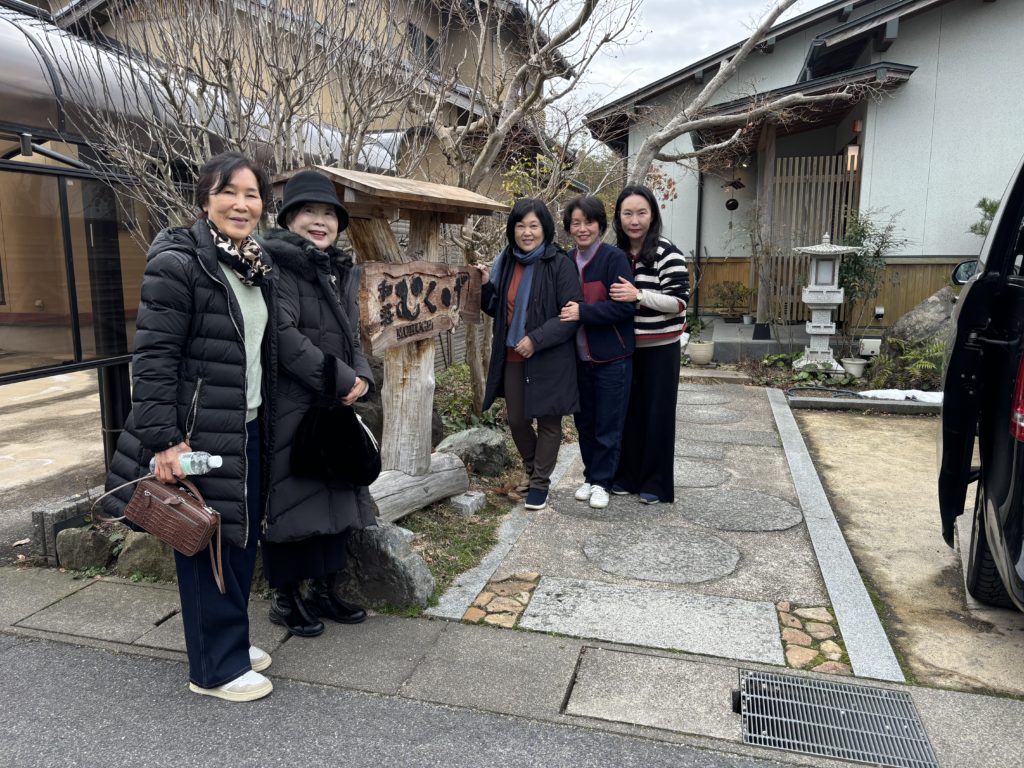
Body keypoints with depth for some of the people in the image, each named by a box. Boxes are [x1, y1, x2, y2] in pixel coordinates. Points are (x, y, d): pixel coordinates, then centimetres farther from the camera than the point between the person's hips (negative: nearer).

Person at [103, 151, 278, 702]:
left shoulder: (259, 269, 10)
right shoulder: (177, 263, -15)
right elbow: (153, 357, -18)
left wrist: (266, 423, 18)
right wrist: (164, 440, -20)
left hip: (249, 431, 8)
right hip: (198, 434, -8)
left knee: (241, 540, 17)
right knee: (208, 545, 4)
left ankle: (231, 640, 36)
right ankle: (215, 667, 21)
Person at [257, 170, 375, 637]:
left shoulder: (341, 271, 13)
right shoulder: (278, 263, -11)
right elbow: (283, 334, -22)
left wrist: (360, 377, -4)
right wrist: (341, 381, -18)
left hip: (333, 407, 8)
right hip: (288, 407, -8)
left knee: (334, 495, 14)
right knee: (291, 499, 2)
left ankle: (324, 590, 29)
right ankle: (285, 598, 20)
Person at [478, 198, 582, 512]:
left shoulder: (559, 264, -12)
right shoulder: (506, 262, 5)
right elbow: (497, 310, 15)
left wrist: (536, 340, -22)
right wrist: (485, 286, -5)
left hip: (549, 359, -5)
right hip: (512, 359, 6)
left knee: (548, 421, 7)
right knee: (516, 420, 14)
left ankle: (540, 483, 23)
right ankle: (535, 470, 37)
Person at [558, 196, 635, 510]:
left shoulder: (614, 258, -12)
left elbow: (625, 306, -20)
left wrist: (583, 312, -23)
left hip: (611, 358, -5)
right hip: (579, 357, 6)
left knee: (608, 425, 4)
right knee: (584, 423, 15)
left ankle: (601, 481, 19)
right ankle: (590, 476, 30)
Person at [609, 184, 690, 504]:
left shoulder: (667, 253, -12)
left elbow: (680, 301, -17)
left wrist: (639, 295, -26)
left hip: (659, 348, -5)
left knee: (657, 414, 2)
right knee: (627, 411, 10)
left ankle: (656, 483, 14)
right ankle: (626, 475, 23)